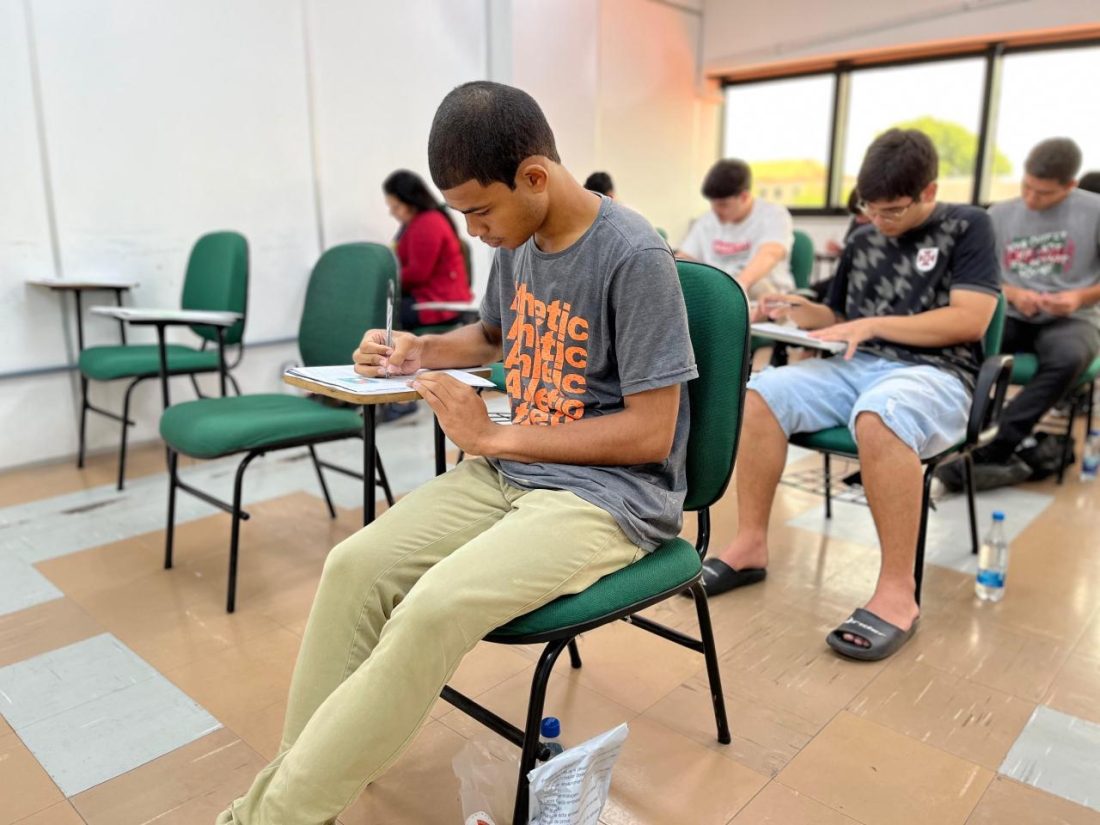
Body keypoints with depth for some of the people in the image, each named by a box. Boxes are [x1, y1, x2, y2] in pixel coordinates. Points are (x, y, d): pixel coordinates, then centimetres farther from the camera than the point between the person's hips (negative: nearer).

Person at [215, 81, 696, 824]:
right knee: (356, 566, -14)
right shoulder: (519, 243, 5)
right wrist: (421, 352, 5)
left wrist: (495, 435, -15)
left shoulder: (635, 258, -17)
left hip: (612, 495, -7)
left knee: (435, 608, -28)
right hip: (510, 472, 7)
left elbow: (650, 434, -18)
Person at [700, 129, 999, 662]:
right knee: (759, 394, -19)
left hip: (935, 375, -5)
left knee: (878, 417, -40)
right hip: (854, 367, 6)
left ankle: (897, 591, -31)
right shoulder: (862, 241, 18)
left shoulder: (967, 227, 3)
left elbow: (971, 320, -9)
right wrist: (807, 314, 3)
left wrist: (873, 325, -13)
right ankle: (750, 544, -12)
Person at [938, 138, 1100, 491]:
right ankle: (1003, 457, -29)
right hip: (1012, 319, 2)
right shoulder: (1000, 214, 8)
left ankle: (986, 453, -34)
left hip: (1071, 321, -2)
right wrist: (1012, 293, -11)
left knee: (1067, 359, -39)